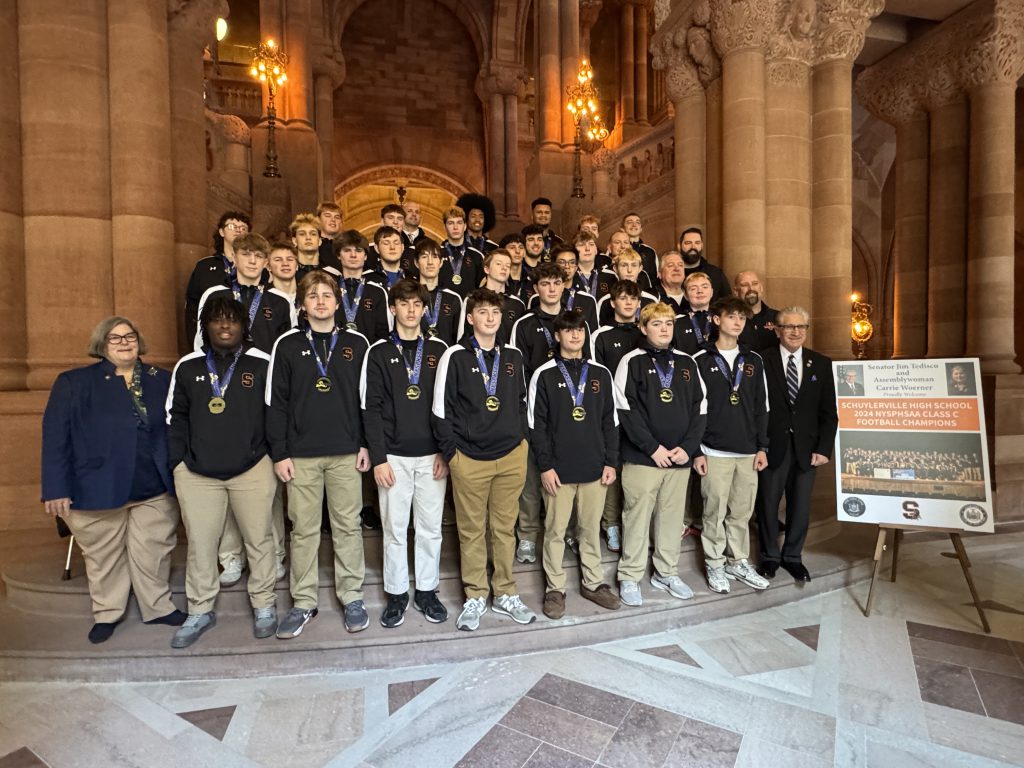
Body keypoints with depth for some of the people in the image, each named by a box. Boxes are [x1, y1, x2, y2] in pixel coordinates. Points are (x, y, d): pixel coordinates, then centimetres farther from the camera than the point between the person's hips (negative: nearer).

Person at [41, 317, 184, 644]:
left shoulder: (162, 380, 4)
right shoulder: (74, 383, -1)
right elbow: (55, 438, -5)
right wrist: (56, 489, -10)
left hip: (155, 490, 2)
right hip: (98, 490, -1)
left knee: (154, 552, 12)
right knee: (103, 557, 15)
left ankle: (158, 607, 30)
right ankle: (106, 614, 34)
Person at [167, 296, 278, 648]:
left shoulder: (262, 364, -2)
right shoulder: (188, 366, 6)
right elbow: (175, 417, 10)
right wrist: (178, 461, 3)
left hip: (252, 470, -2)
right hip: (197, 473, 2)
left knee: (258, 539, 9)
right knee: (199, 543, 11)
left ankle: (264, 606, 27)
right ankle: (200, 611, 30)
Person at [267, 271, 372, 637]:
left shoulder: (357, 343, 4)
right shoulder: (287, 345, 3)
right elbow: (276, 402, 2)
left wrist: (366, 444, 1)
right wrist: (279, 453, -3)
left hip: (346, 452, 0)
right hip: (300, 453, 0)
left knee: (348, 525, 7)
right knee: (304, 529, 8)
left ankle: (352, 596, 22)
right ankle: (304, 602, 23)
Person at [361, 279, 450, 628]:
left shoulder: (439, 350, 6)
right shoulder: (379, 352, 2)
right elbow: (371, 409, -3)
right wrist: (378, 458, -9)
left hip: (432, 455, 1)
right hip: (394, 455, -1)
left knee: (430, 527, 9)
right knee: (395, 528, 7)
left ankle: (427, 590, 26)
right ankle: (396, 593, 24)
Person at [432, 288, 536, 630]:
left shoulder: (513, 357, 9)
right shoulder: (455, 357, -4)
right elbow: (442, 409, -4)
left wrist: (521, 437, 10)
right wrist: (451, 452, -6)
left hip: (511, 456, 3)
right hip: (469, 459, -3)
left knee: (505, 528, 12)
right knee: (472, 530, 8)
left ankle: (505, 594, 27)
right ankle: (475, 598, 23)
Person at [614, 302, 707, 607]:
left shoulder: (687, 363, 11)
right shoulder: (633, 362, -2)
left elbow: (700, 409, 9)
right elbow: (626, 410, -9)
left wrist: (688, 447, -3)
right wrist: (653, 448, -13)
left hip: (680, 457, 4)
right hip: (641, 457, -4)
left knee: (672, 517, 12)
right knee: (637, 517, 2)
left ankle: (666, 573, 28)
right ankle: (630, 578, 16)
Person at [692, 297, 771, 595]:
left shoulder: (754, 361, 11)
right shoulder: (701, 361, -2)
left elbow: (761, 408, 12)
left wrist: (762, 447, 6)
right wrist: (696, 451, -8)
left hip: (748, 452, 4)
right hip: (715, 451, -4)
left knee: (742, 512, 12)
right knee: (715, 512, 4)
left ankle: (739, 562, 28)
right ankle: (715, 565, 19)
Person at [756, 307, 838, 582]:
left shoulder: (821, 363, 5)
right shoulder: (762, 361, -5)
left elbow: (829, 412, 6)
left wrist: (824, 448, -2)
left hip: (806, 446, 3)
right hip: (772, 445, -2)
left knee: (801, 504, 10)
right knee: (768, 502, 9)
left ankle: (792, 556, 30)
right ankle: (769, 556, 28)